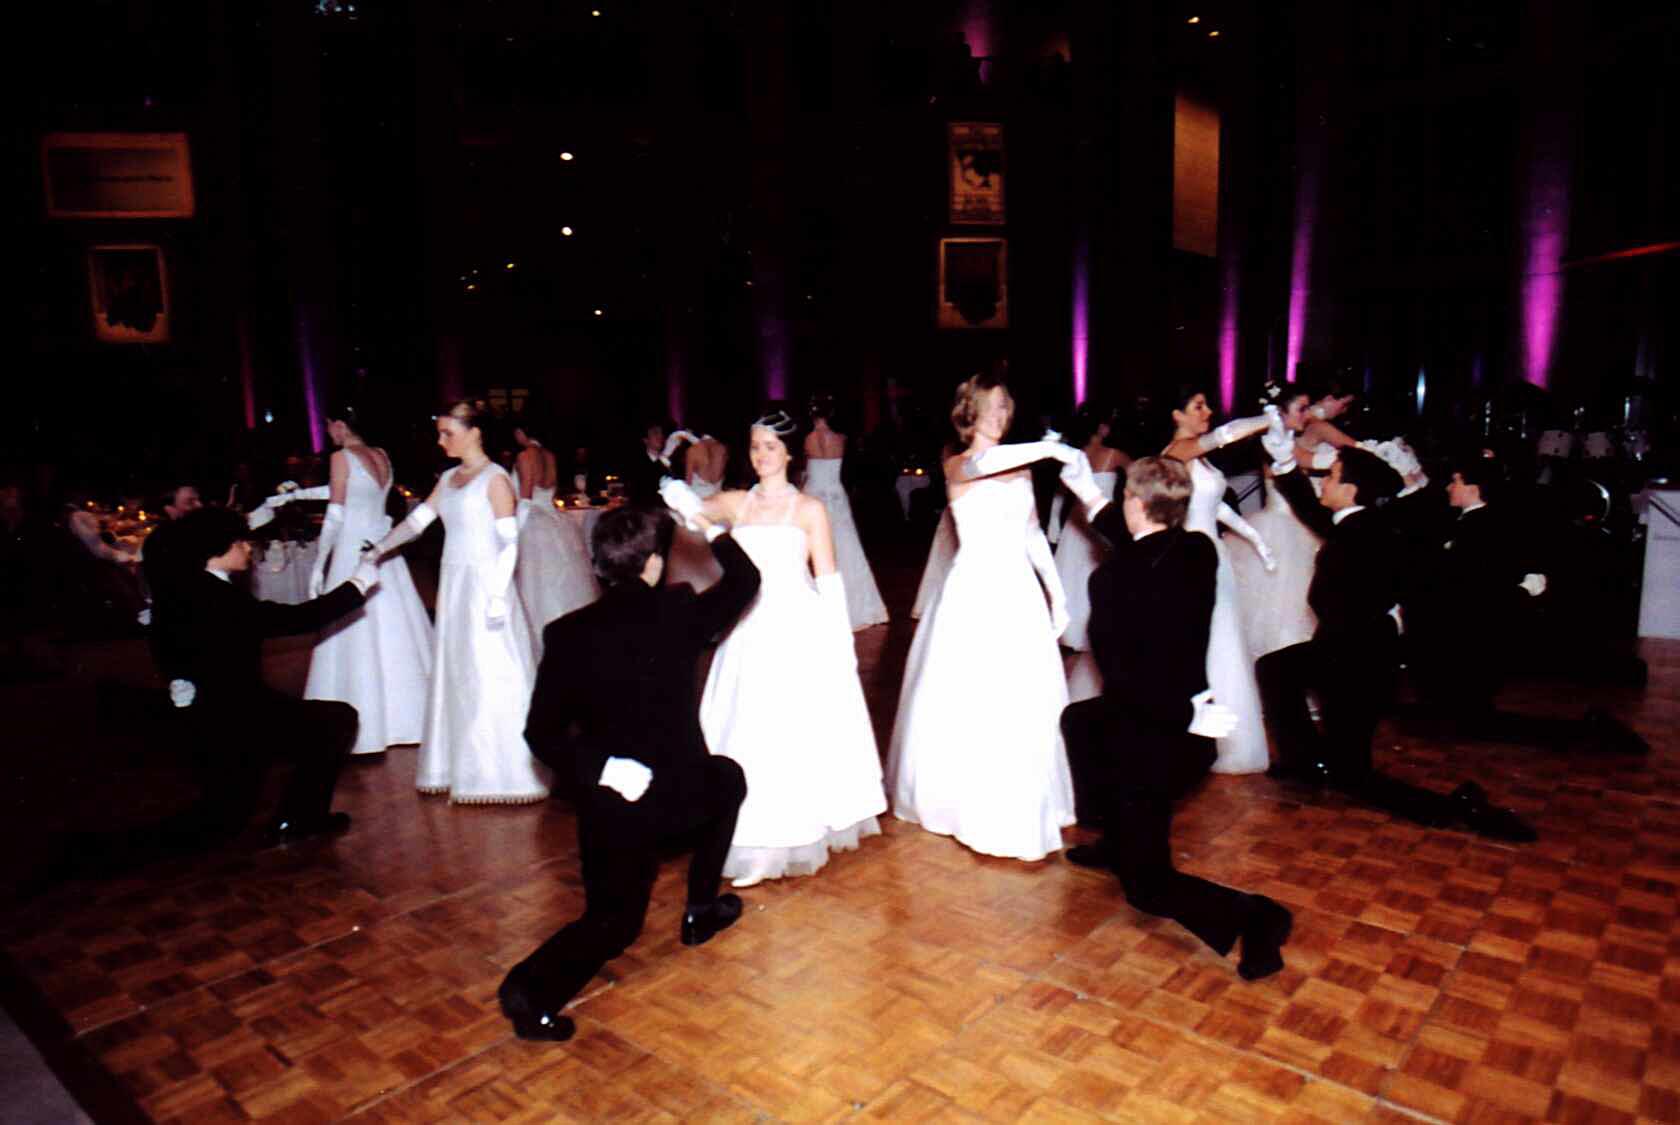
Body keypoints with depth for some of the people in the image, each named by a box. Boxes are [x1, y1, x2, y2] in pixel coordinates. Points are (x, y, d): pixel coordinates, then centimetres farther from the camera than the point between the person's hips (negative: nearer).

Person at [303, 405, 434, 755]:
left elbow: (334, 518, -11)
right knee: (392, 627, 11)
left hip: (354, 551, -7)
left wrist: (318, 565, -6)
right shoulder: (381, 455, 9)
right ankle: (404, 710, 19)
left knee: (357, 636, -1)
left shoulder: (341, 458, -9)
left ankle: (365, 722, 5)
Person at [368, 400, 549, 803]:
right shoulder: (449, 479, 14)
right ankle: (464, 767, 21)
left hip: (486, 585, -7)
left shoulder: (495, 479, -8)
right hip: (454, 586, 7)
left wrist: (498, 597, -18)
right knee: (456, 676, 10)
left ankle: (504, 773, 6)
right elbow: (417, 520, 13)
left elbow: (510, 542, -13)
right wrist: (378, 549, 0)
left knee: (492, 676, -4)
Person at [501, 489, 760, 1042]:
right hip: (674, 791, -2)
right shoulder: (679, 612, -10)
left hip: (607, 797, 3)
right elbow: (745, 580, 8)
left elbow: (542, 732, -10)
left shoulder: (567, 632, -7)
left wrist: (596, 771, -9)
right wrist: (703, 520, 13)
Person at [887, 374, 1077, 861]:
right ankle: (968, 801, 20)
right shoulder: (956, 465, -4)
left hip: (1020, 592, 5)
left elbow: (1033, 534, 16)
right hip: (974, 592, -5)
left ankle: (1020, 807, 25)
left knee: (1024, 706, 9)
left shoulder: (1021, 466, 12)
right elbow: (981, 464, -29)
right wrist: (1051, 448, -33)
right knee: (967, 703, 2)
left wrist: (1057, 591, 12)